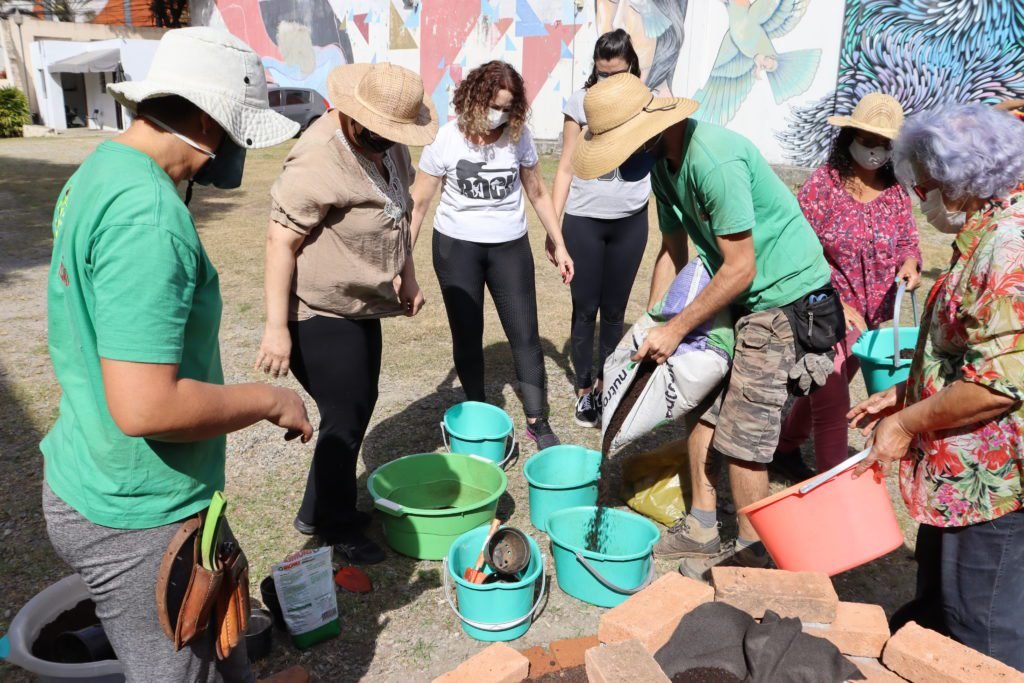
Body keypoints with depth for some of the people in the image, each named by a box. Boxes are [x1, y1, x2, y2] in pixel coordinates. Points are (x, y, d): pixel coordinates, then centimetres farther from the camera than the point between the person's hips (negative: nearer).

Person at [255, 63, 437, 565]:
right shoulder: (318, 159, -25)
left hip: (361, 305, 9)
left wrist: (407, 275, 14)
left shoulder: (387, 144, 1)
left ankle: (318, 511, 36)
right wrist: (277, 327, -24)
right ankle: (336, 527, 25)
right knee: (344, 418, 1)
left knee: (359, 409, 17)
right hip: (320, 314, -9)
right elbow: (281, 240, -24)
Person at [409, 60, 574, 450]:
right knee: (467, 336, 9)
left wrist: (559, 244, 7)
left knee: (525, 334, 0)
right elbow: (419, 202, -5)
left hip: (510, 246, 1)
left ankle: (538, 422, 12)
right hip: (456, 246, -1)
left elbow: (538, 193, 6)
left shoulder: (518, 137, -6)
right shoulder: (446, 139, -11)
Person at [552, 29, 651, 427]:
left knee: (614, 309, 11)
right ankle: (584, 390, 18)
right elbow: (566, 167, 0)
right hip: (583, 220, -1)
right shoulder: (581, 101, -3)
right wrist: (553, 226, -3)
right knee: (585, 308, 5)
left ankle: (604, 385, 26)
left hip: (630, 221, 1)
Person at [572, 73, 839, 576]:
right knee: (703, 405, 10)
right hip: (736, 294, 9)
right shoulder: (663, 164, 3)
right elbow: (673, 251, 10)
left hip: (784, 294, -9)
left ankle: (750, 552, 16)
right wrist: (651, 328, 7)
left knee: (743, 431, -4)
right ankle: (701, 529, 25)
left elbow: (740, 268, -25)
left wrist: (675, 329, -18)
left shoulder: (714, 161, -27)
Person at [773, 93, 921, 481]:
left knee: (824, 391, 19)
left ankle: (784, 451, 41)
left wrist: (910, 262, -14)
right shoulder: (823, 183, -13)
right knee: (834, 405, -5)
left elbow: (907, 239, 11)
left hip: (870, 316, 6)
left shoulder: (896, 190, 2)